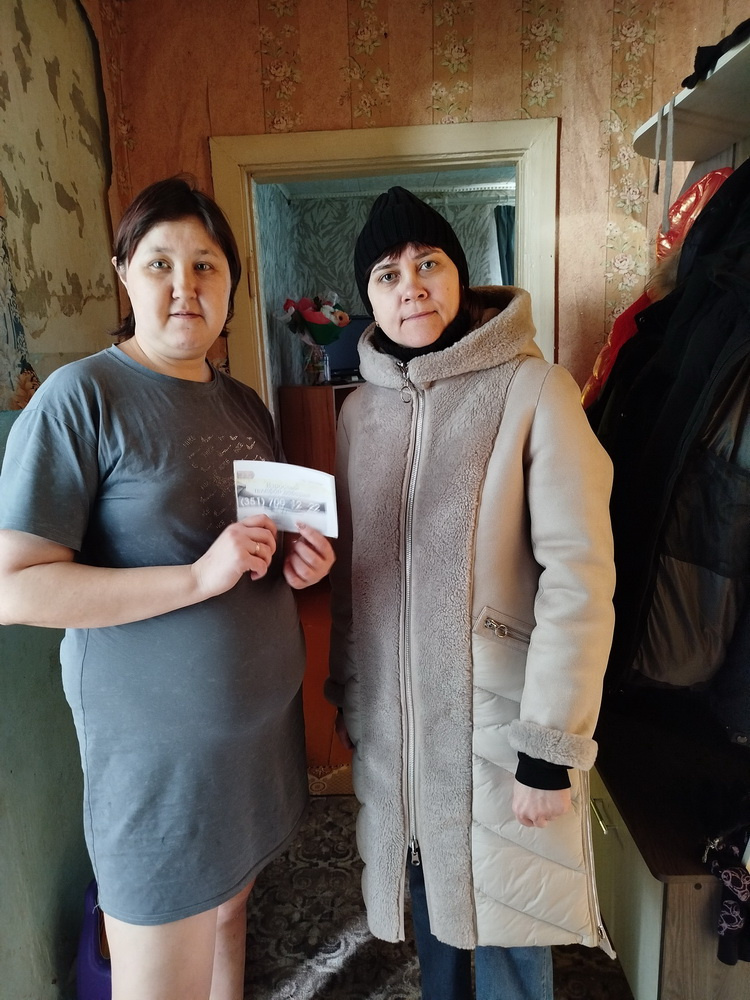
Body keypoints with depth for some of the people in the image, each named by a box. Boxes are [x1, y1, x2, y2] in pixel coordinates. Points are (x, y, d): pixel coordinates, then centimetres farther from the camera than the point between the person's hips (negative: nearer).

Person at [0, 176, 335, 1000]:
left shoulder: (243, 404, 7)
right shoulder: (81, 397, -13)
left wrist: (300, 561, -3)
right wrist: (200, 575, -26)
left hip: (260, 720, 6)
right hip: (157, 740, -6)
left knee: (227, 912, 24)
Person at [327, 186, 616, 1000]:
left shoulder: (534, 391, -13)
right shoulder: (361, 408, 3)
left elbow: (579, 577, -15)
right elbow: (349, 565, 8)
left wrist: (551, 748, -14)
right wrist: (346, 692, 12)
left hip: (493, 713, -4)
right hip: (393, 714, 5)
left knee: (502, 914, 14)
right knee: (429, 890, 22)